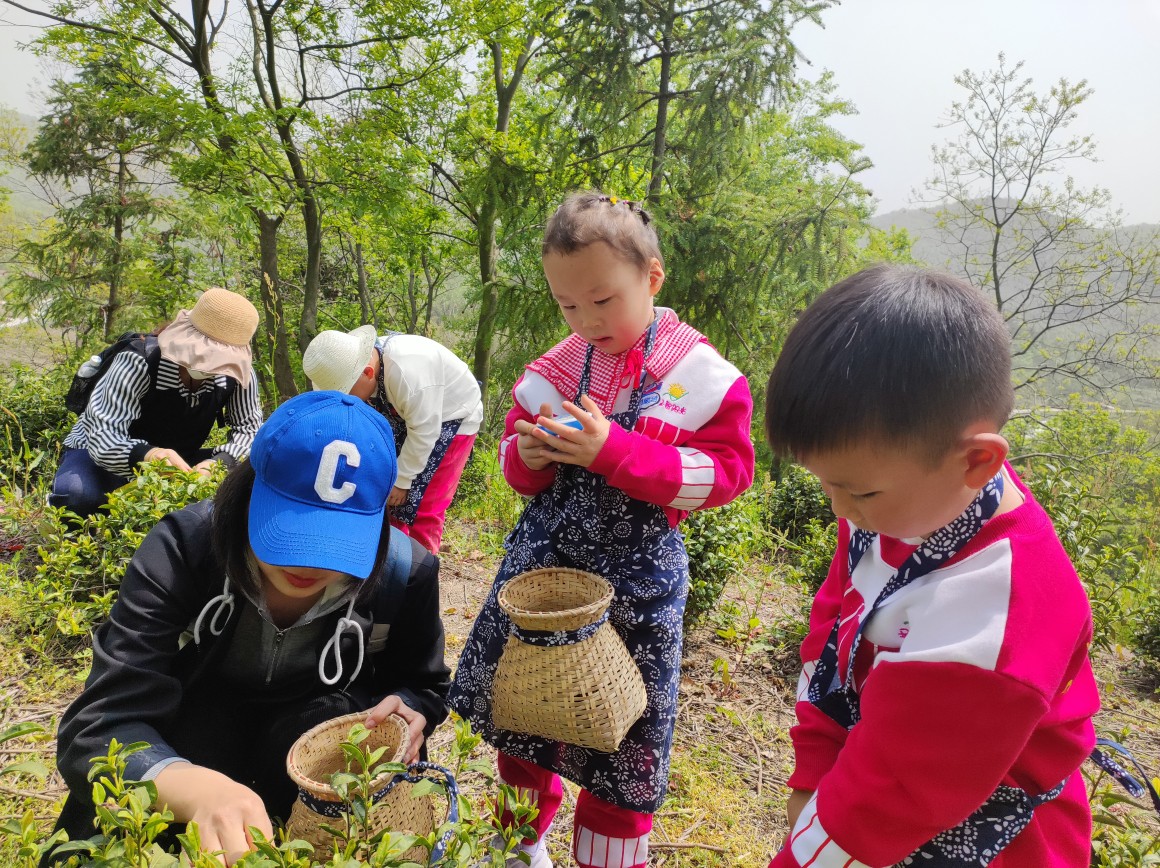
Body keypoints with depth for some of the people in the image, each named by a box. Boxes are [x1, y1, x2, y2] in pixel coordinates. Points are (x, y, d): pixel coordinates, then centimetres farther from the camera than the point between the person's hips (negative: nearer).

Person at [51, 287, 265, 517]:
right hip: (101, 451, -3)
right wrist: (145, 455, -60)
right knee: (75, 493, -37)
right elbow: (102, 437, -36)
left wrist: (221, 462, -37)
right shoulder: (139, 362, -30)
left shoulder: (236, 372, -20)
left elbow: (250, 426, -14)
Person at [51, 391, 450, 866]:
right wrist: (195, 789, -59)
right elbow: (99, 725, -36)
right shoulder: (184, 549, -28)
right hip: (193, 727, -1)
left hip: (319, 726, 2)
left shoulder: (405, 573, -23)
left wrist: (407, 710, -30)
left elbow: (423, 685, -4)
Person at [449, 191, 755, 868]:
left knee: (621, 739, 8)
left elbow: (726, 472, -16)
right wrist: (527, 454, -13)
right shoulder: (556, 368, 3)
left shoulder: (699, 374, -10)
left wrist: (614, 451, -26)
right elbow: (518, 458, 13)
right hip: (542, 558, 5)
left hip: (637, 576, -4)